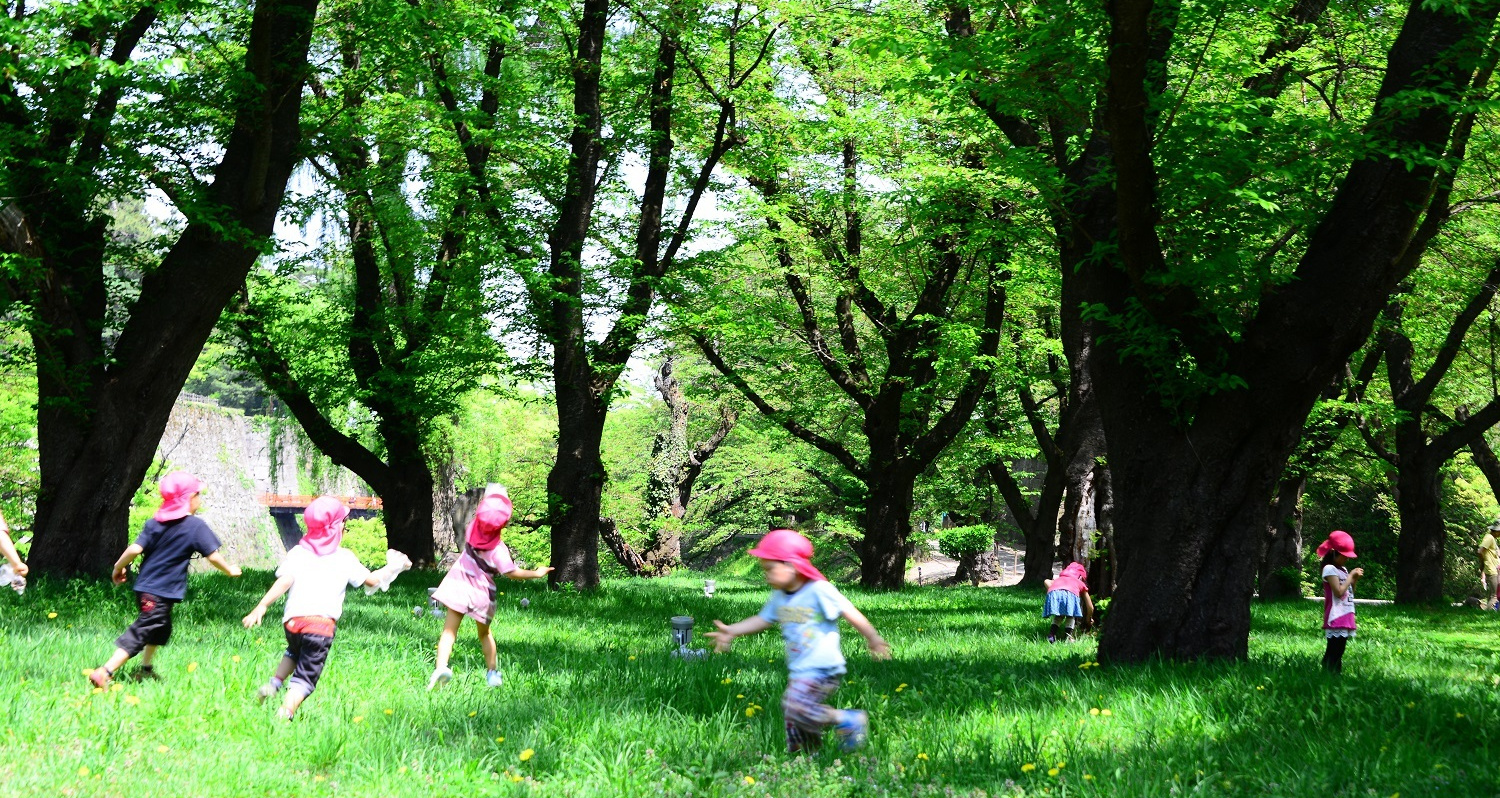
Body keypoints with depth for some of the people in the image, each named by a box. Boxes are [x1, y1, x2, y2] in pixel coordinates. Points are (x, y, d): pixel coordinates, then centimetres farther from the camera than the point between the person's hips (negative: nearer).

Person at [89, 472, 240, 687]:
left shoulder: (155, 523, 5)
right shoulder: (196, 526, -10)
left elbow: (135, 549, -4)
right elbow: (213, 556, -9)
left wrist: (119, 567, 12)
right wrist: (230, 570, 9)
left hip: (144, 587, 7)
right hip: (163, 594, -7)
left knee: (161, 628, 28)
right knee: (139, 634, -7)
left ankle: (146, 669, 36)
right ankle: (104, 672, -16)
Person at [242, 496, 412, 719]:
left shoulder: (298, 552, 7)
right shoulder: (345, 558, 6)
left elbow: (284, 582, -7)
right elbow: (372, 580, 12)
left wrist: (261, 607, -12)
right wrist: (394, 567, 29)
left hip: (292, 620, 3)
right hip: (323, 624, -3)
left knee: (294, 652, 34)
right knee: (306, 674, 0)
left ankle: (274, 682, 14)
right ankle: (286, 711, -21)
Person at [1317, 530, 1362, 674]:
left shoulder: (1343, 570, 16)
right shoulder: (1330, 569, -9)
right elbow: (1339, 592, -19)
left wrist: (1354, 580, 5)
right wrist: (1351, 576, -10)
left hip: (1346, 618, 9)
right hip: (1336, 619, -9)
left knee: (1338, 651, 8)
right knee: (1333, 651, -11)